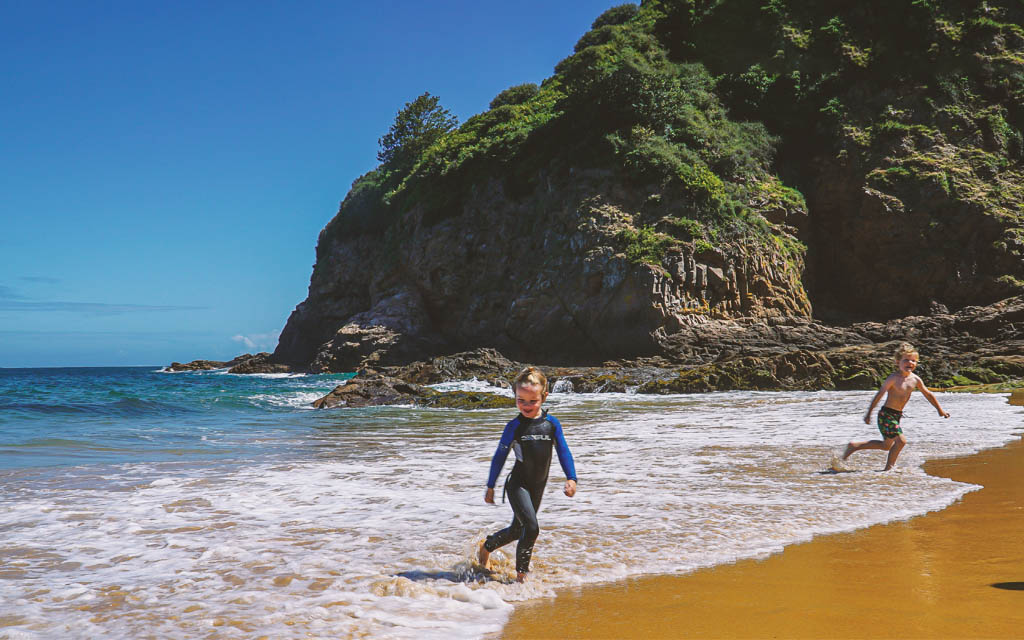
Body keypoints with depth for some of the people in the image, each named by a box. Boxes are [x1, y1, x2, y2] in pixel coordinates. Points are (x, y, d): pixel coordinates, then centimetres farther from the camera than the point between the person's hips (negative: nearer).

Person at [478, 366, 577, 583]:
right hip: (517, 484, -4)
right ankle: (521, 574, -4)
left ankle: (486, 546, 42)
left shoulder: (552, 423, -2)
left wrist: (571, 478, -9)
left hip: (538, 486, 4)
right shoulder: (514, 426, -10)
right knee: (531, 528, -19)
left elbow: (563, 452, 3)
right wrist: (490, 487, 2)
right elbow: (499, 457, -2)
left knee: (517, 530, 17)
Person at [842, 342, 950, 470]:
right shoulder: (894, 378, -17)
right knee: (901, 440, -18)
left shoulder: (915, 380, 2)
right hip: (886, 414, -8)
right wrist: (869, 413, -17)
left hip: (896, 416, 8)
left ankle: (855, 446, 28)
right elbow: (879, 395, -15)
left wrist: (940, 410, 23)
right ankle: (889, 467, -3)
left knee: (887, 445, 17)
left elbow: (928, 395, 16)